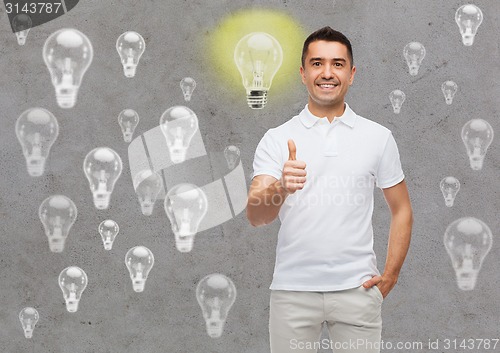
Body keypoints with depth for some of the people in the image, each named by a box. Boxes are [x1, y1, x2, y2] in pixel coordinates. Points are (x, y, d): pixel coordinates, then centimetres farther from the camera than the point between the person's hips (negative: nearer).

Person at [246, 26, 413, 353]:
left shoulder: (379, 137, 4)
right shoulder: (277, 139, 1)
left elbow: (401, 210, 11)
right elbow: (255, 216, -10)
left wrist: (390, 276, 2)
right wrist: (281, 188, -31)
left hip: (356, 288, 1)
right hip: (292, 289, 0)